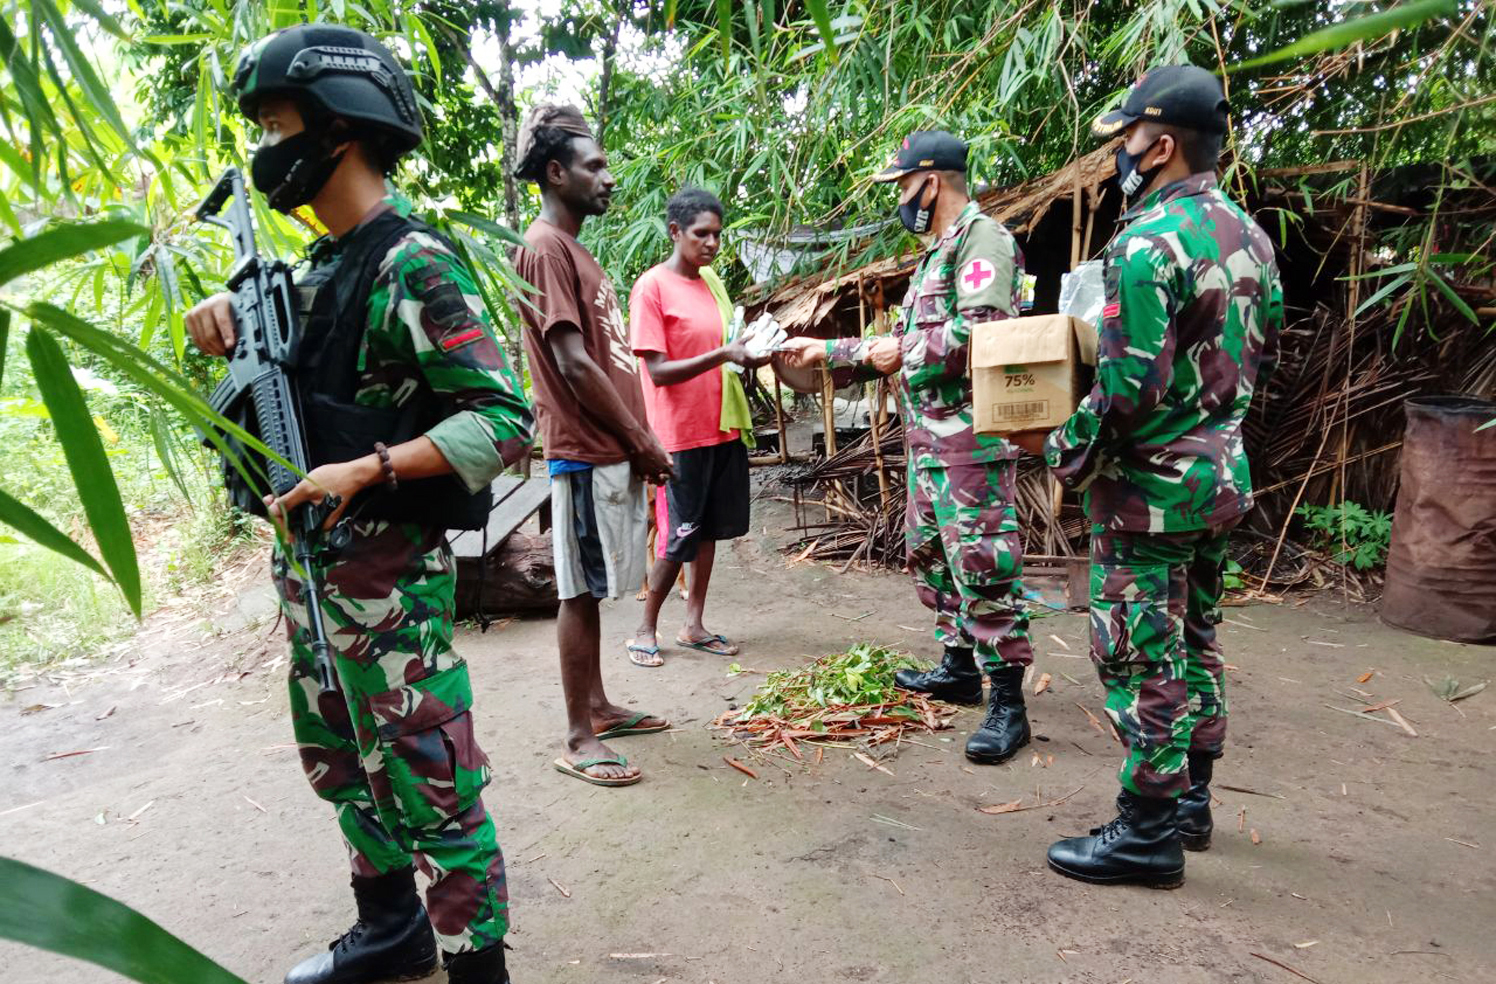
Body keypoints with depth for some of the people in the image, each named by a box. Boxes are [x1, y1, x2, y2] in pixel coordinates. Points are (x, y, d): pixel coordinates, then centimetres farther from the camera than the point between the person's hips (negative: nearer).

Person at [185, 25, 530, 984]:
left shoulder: (414, 265, -15)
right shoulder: (321, 262, 12)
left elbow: (507, 418, -21)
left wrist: (365, 471, -28)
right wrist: (229, 309, 7)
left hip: (388, 570, -10)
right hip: (309, 560, 10)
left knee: (426, 778, -2)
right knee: (339, 759, 21)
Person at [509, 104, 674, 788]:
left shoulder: (573, 248, 18)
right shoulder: (545, 248, -12)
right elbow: (573, 362, -19)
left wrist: (640, 439, 13)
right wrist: (642, 441, -14)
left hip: (614, 450, 9)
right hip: (587, 453, -9)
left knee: (593, 586, 16)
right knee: (581, 591, -2)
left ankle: (596, 706, 27)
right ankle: (579, 739, 8)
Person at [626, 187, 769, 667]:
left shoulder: (712, 281, 11)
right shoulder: (651, 287, -11)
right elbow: (658, 371, -17)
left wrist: (750, 354, -2)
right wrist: (721, 355, -25)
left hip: (725, 426, 7)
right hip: (681, 434, -7)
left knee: (709, 530, 12)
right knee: (678, 540, -1)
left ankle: (693, 626, 24)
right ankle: (646, 629, 17)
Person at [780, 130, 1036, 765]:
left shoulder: (982, 238, -10)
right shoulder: (936, 254, 22)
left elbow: (982, 328, -25)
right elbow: (907, 347, 27)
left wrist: (906, 349, -13)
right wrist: (824, 350, 26)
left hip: (970, 438, -11)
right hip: (928, 435, 11)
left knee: (982, 565, -9)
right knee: (929, 553, 17)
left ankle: (1007, 704, -3)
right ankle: (958, 667, 30)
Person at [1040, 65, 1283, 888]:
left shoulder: (1148, 243, -20)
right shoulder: (1249, 234, 9)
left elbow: (1128, 389, -25)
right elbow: (1262, 357, 16)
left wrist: (1068, 452, -10)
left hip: (1151, 485, -9)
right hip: (1223, 472, 9)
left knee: (1141, 658, 1)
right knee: (1194, 644, 19)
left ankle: (1148, 834, 13)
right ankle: (1190, 801, 33)